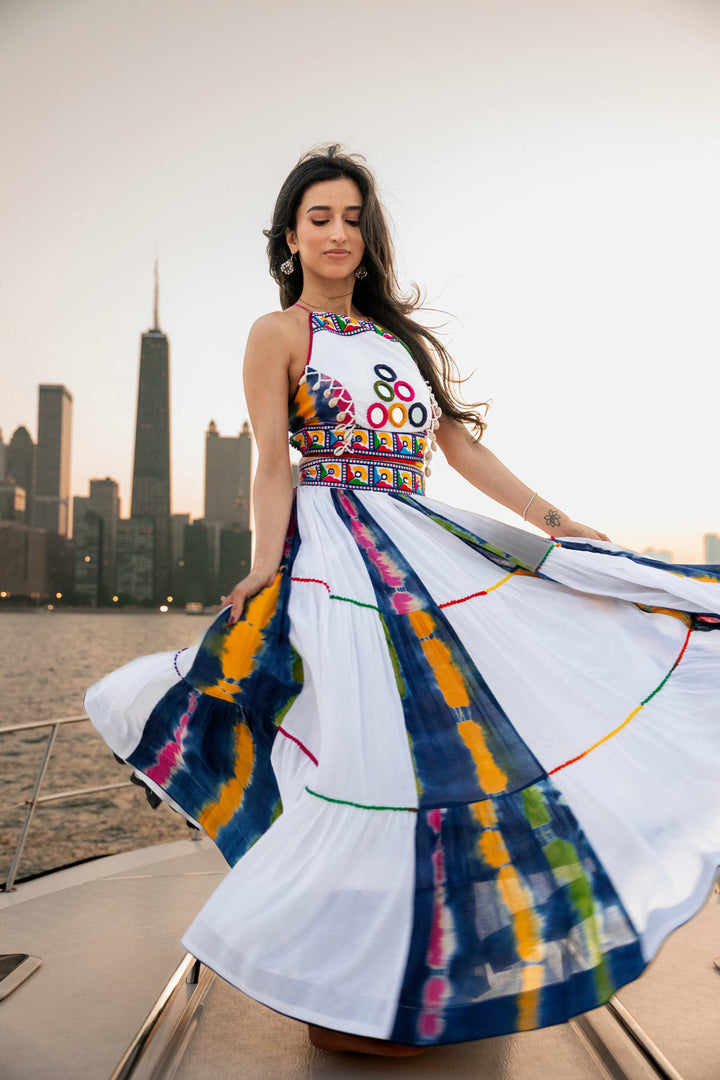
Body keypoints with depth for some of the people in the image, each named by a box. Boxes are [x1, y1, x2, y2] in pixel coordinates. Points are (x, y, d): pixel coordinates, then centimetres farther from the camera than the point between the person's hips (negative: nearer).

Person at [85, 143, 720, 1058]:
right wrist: (265, 570, -18)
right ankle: (341, 996, 5)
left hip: (427, 547, 7)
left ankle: (411, 966, 20)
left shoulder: (398, 333, 22)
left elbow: (463, 447, 16)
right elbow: (273, 466, -4)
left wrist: (558, 524, 10)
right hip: (342, 556, -6)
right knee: (374, 751, -12)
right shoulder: (279, 334, 7)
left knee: (439, 738, 4)